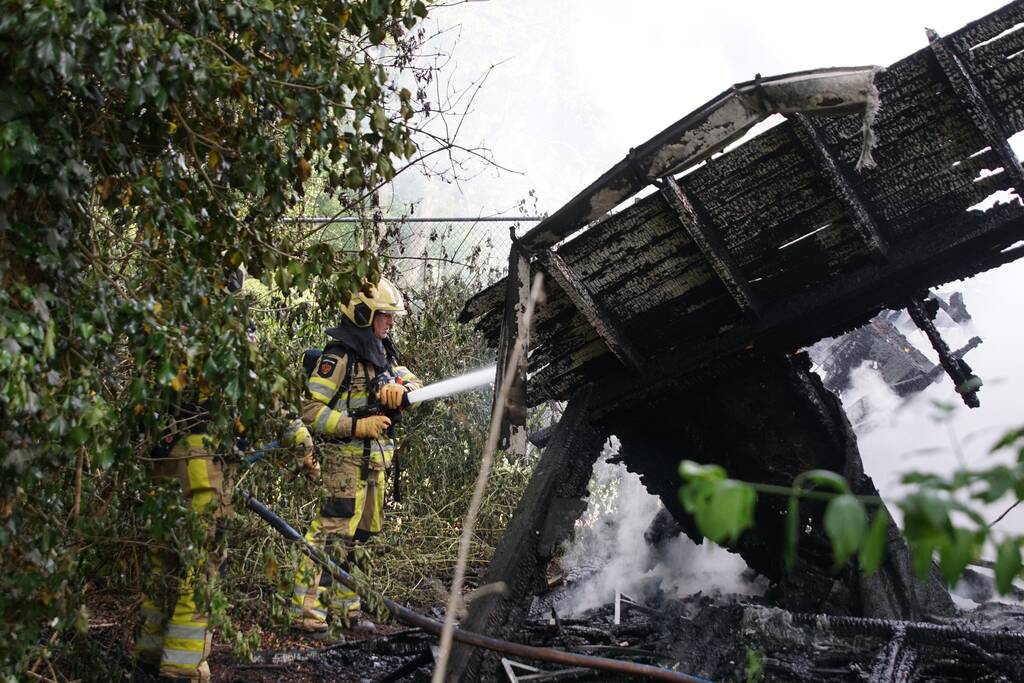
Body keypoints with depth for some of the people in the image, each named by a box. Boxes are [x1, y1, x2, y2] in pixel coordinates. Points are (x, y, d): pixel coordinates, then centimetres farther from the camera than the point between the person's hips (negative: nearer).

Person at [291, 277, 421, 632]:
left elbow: (413, 382, 8)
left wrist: (400, 390, -15)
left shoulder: (381, 351, 14)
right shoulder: (338, 356, -14)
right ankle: (305, 608, -7)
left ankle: (344, 604, 26)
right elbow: (312, 410, -17)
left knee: (361, 531, 15)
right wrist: (358, 426, -23)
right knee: (333, 529, -12)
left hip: (374, 459, 9)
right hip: (346, 457, -9)